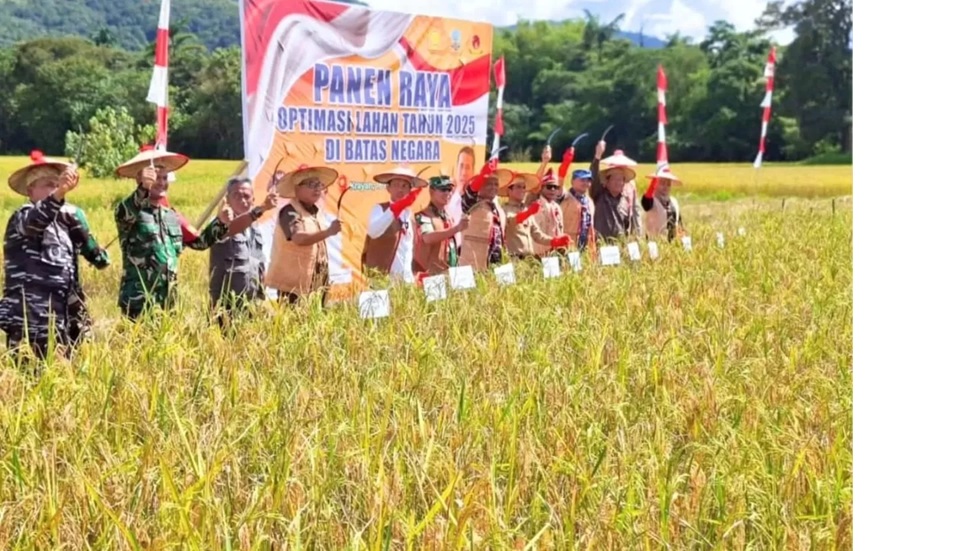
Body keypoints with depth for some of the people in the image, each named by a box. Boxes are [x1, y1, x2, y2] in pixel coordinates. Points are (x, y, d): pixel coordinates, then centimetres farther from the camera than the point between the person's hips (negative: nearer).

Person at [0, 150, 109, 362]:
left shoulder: (63, 222, 17)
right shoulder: (22, 218, -2)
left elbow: (99, 259, 14)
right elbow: (35, 221, -28)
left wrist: (77, 221, 2)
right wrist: (58, 194, -46)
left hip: (60, 320, 7)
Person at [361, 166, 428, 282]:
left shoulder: (409, 214, 15)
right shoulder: (379, 209, -5)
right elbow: (373, 232, -26)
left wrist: (409, 275, 14)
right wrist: (395, 209, -34)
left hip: (404, 277, 6)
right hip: (381, 276, -6)